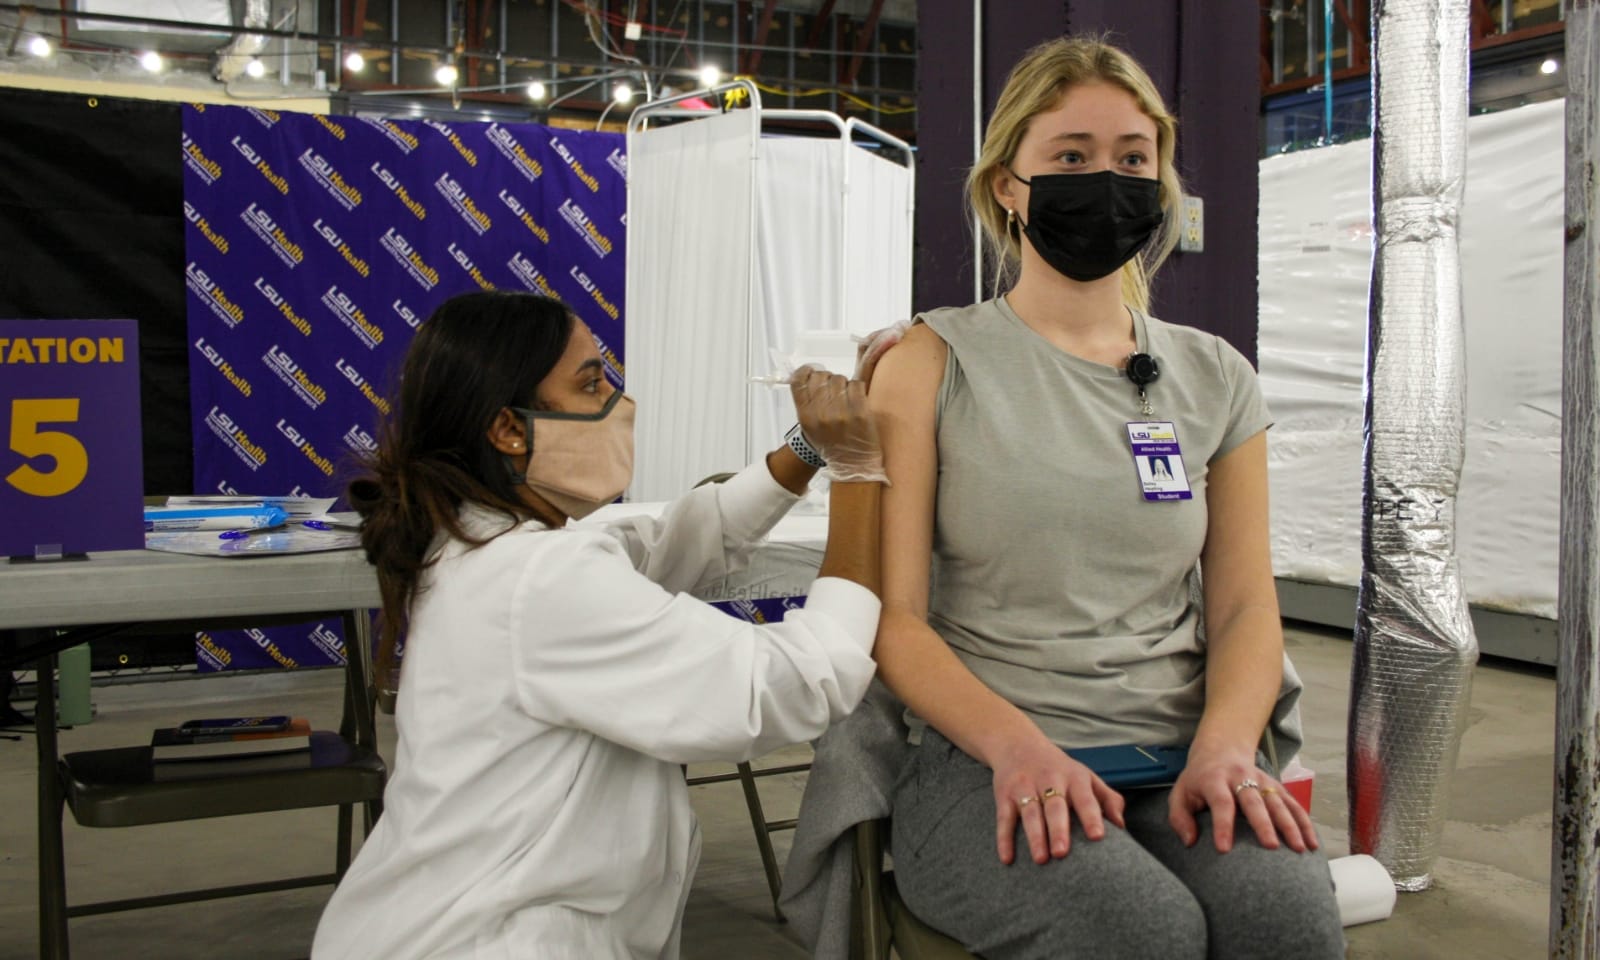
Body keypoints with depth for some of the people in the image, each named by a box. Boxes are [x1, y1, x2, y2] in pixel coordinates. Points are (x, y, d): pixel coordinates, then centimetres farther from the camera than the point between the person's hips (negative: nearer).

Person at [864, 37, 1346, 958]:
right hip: (986, 764, -3)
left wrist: (1224, 746, -10)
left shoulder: (1215, 378, 13)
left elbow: (1245, 603, 10)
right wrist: (1016, 744, -20)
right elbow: (893, 613, -4)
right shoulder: (934, 362, 2)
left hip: (1179, 758, 3)